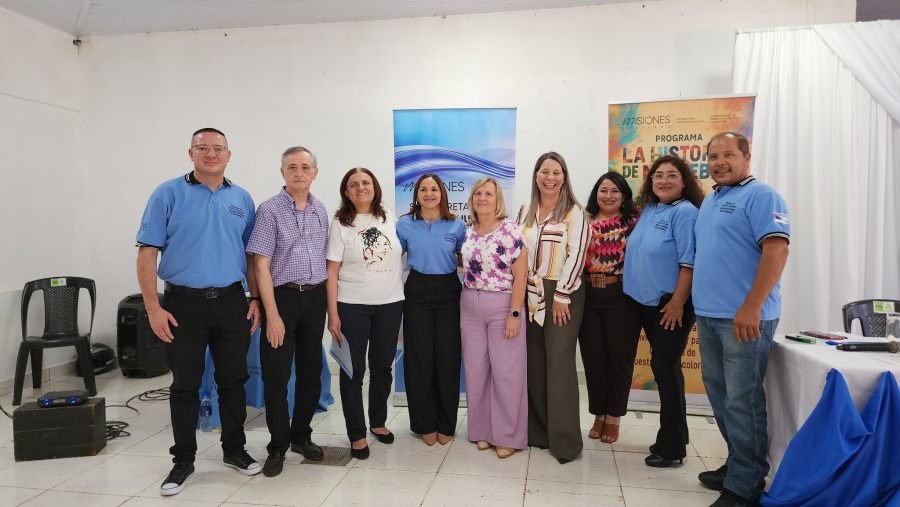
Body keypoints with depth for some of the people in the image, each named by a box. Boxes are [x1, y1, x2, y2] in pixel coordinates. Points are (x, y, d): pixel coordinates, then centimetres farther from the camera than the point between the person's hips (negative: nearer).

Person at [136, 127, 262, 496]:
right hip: (184, 303, -2)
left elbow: (252, 255, 11)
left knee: (233, 380, 11)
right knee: (185, 385, 7)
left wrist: (256, 299, 4)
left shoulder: (242, 199, 7)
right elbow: (147, 252, -5)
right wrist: (153, 307, -12)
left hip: (232, 302, 3)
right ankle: (183, 460, 22)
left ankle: (234, 449, 27)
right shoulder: (168, 194, -3)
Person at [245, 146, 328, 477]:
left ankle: (301, 436, 28)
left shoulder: (321, 211, 9)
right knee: (276, 375, 1)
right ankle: (278, 446, 16)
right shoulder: (270, 210, -7)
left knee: (312, 372, 12)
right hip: (283, 297, -5)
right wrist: (272, 314, -16)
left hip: (316, 297, 5)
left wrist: (329, 302, 8)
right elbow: (262, 266, -11)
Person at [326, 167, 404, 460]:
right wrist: (332, 313, -12)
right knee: (353, 370, 2)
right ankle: (357, 435, 14)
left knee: (382, 366, 13)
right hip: (352, 306, -3)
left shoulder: (389, 218, 4)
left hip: (390, 304, 3)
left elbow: (400, 253, 17)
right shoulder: (340, 224, -4)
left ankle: (378, 422, 32)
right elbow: (332, 272, -6)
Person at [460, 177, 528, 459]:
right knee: (476, 369, 10)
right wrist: (464, 305, 5)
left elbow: (520, 274, -11)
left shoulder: (511, 230, -9)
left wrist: (515, 313, -15)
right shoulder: (467, 232, 7)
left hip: (502, 305, -5)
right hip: (470, 307, 5)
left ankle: (508, 435, 14)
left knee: (506, 371, 1)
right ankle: (482, 430, 25)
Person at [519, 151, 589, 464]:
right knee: (534, 363, 8)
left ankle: (565, 440, 2)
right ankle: (537, 430, 20)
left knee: (559, 363, -6)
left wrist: (561, 295, -15)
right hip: (530, 294, 6)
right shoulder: (526, 212, 12)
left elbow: (576, 255, -12)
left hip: (562, 294, -5)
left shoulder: (574, 213, -5)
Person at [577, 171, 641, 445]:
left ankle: (613, 418, 21)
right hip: (588, 298, 3)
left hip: (621, 298, -2)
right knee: (593, 357, 8)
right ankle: (598, 416, 23)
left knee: (618, 357, 6)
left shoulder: (634, 223, 0)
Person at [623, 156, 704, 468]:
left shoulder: (685, 212, -13)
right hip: (646, 303, 8)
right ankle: (672, 437, 28)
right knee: (662, 367, 15)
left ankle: (671, 446, 9)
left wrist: (677, 303, -21)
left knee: (666, 368, -3)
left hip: (670, 304, -8)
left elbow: (689, 262, -18)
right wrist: (634, 294, 16)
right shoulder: (648, 210, 11)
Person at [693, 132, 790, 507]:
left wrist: (751, 307, -25)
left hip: (743, 317, -9)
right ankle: (738, 463, 31)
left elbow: (776, 250, -19)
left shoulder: (760, 195, -9)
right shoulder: (709, 201, 17)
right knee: (719, 395, 16)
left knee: (742, 401, -3)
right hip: (708, 315, 9)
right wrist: (698, 304, 17)